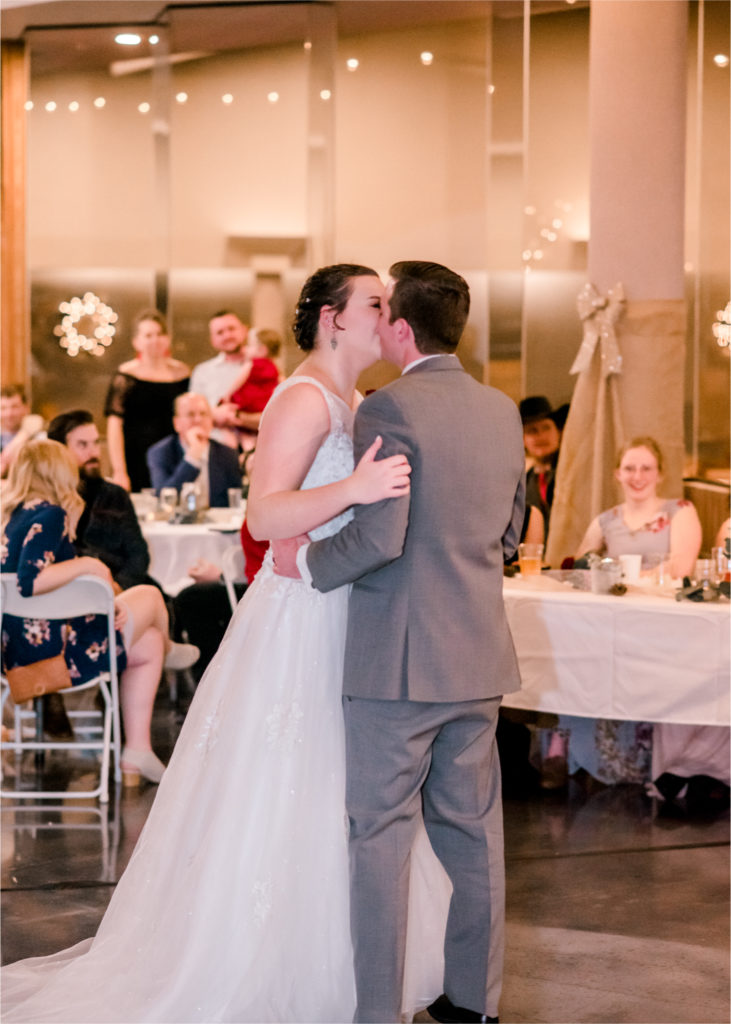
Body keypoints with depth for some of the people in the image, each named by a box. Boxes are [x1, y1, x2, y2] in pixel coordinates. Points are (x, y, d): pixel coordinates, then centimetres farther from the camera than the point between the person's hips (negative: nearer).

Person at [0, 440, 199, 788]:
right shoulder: (49, 514, -17)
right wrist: (89, 564, -17)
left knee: (148, 644, 22)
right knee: (149, 596, 11)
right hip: (51, 649, -9)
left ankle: (137, 750, 19)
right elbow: (28, 581, -30)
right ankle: (167, 650, 46)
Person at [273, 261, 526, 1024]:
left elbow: (380, 536, -21)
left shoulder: (390, 408, -14)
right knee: (472, 830, 13)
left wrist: (308, 561, -5)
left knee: (382, 833, 1)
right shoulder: (502, 411, 9)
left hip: (399, 659, -7)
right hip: (479, 656, 7)